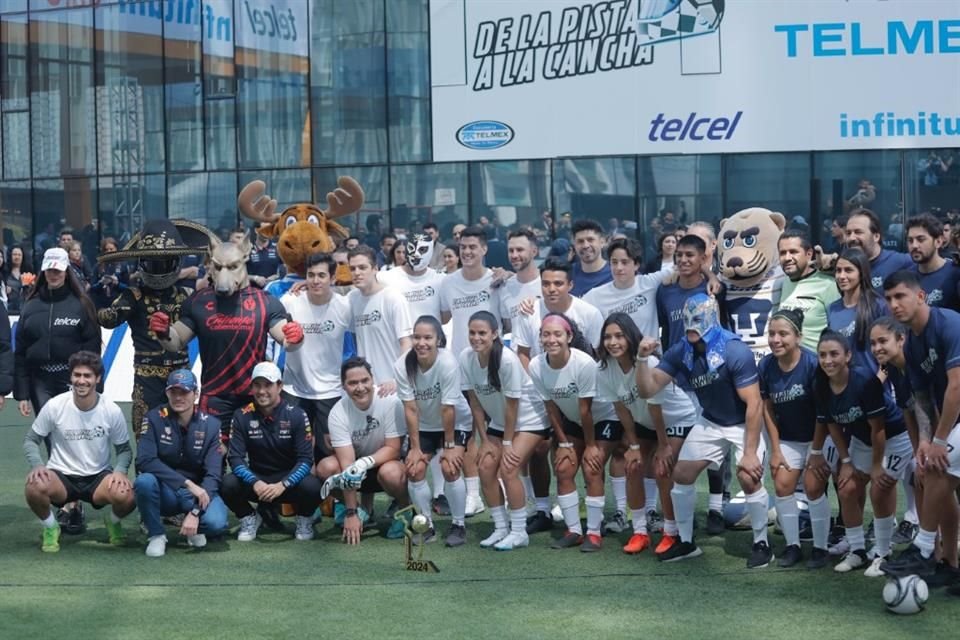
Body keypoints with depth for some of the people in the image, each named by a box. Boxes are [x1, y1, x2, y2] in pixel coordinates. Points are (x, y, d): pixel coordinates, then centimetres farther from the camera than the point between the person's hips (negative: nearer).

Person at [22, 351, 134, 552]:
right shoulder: (54, 406, -11)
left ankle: (113, 522, 9)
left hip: (99, 476, 1)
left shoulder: (112, 411, -8)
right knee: (34, 487, -35)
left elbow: (124, 449, 4)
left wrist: (120, 471, -18)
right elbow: (31, 440, -1)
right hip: (61, 476, -1)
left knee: (126, 496, -31)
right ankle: (50, 527, 0)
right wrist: (37, 465, -21)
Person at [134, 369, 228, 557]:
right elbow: (145, 461, -22)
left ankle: (193, 529, 8)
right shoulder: (154, 419, -10)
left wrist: (195, 512, -26)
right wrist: (187, 483, -29)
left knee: (216, 522, -30)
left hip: (198, 492, 0)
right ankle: (156, 535, -8)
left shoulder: (210, 425, -8)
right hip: (164, 492, 0)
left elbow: (213, 475, -13)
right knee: (144, 481, -34)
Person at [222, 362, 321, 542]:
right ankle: (249, 518, 4)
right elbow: (235, 458, -11)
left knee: (312, 487, -33)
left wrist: (283, 485, -29)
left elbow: (306, 459, -13)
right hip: (256, 479, 1)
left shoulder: (296, 416, -10)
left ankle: (304, 520, 3)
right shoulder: (242, 417, -6)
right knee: (228, 485, -29)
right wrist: (255, 483, -30)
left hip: (289, 481, -1)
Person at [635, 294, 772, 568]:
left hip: (744, 423, -6)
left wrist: (750, 452, -27)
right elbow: (647, 390, -13)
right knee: (681, 475, 2)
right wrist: (642, 359, -30)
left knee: (749, 479, -23)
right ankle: (686, 542, 19)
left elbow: (754, 404, -27)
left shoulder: (735, 352, -29)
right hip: (711, 422, 6)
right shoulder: (681, 352, -12)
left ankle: (762, 544, -3)